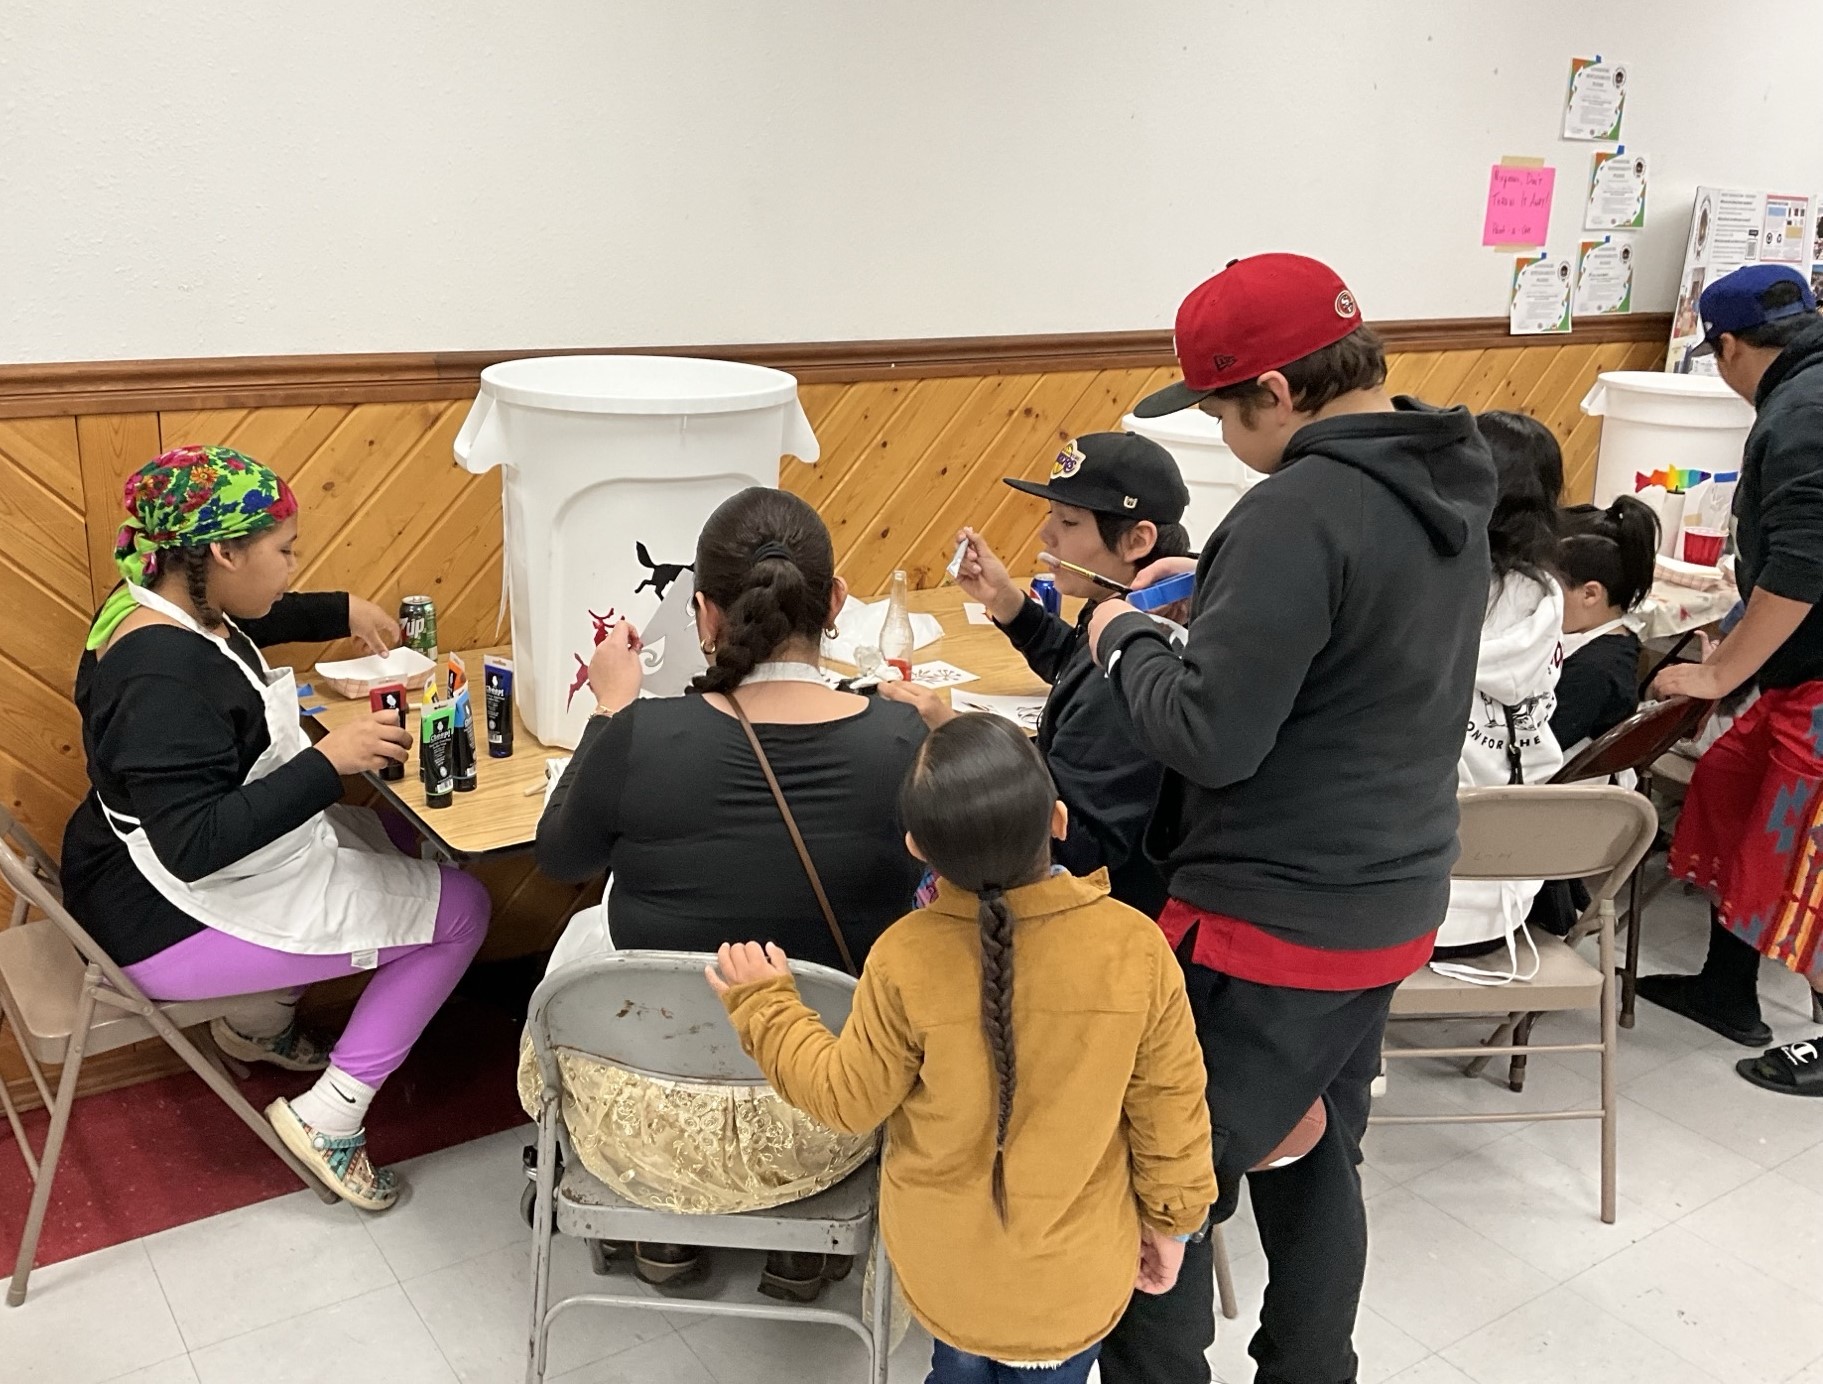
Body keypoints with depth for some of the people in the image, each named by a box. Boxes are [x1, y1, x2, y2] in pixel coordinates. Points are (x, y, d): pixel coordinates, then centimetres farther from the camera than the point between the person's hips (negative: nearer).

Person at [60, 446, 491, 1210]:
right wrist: (327, 761, -35)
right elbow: (194, 844, -35)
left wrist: (342, 612, 14)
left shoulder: (163, 603, 0)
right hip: (171, 922, -10)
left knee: (378, 838, 26)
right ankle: (329, 1117, 1)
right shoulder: (163, 679, -31)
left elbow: (252, 620, 25)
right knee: (461, 908, -6)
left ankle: (258, 1023, 30)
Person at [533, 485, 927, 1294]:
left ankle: (664, 1233, 39)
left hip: (645, 1131, -1)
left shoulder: (641, 736, -22)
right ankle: (804, 1246, 39)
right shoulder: (901, 741, -18)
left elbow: (560, 857, 0)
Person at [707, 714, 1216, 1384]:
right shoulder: (1138, 948, -24)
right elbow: (1169, 1109, -11)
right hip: (1075, 1273, 0)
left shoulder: (904, 959, -26)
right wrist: (1172, 1218, 7)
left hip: (945, 1266, 0)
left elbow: (847, 1098, -11)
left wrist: (761, 1004, 3)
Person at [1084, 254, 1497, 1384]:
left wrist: (1125, 637, -8)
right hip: (1396, 904, 9)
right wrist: (1212, 593, 8)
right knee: (1318, 1164, 23)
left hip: (1274, 924, -9)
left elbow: (1208, 737, -25)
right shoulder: (1451, 487, 6)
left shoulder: (1300, 511, -24)